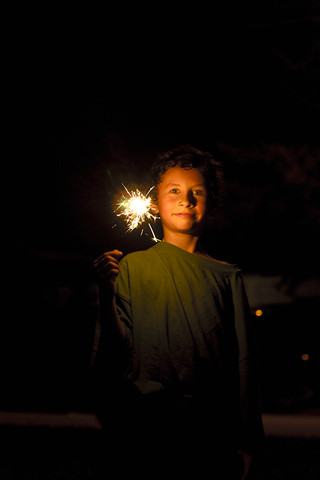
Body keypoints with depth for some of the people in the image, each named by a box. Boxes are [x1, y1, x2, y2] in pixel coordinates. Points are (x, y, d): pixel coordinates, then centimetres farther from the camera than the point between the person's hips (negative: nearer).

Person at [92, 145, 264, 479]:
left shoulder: (226, 276, 5)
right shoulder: (130, 267, 4)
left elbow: (242, 362, 6)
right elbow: (118, 356, -1)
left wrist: (245, 444, 4)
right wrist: (106, 293, -15)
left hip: (212, 429, 1)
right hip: (143, 424, 0)